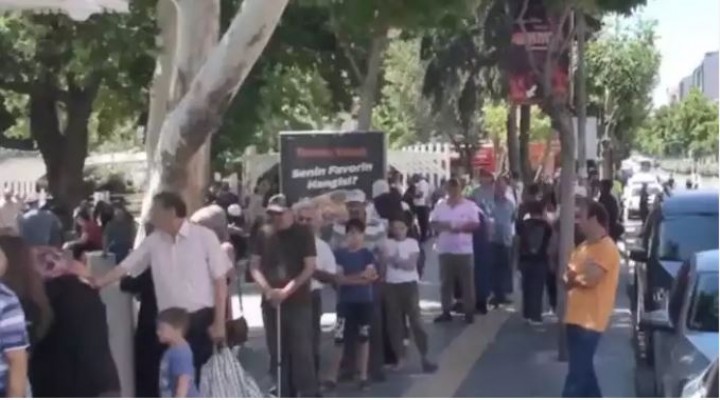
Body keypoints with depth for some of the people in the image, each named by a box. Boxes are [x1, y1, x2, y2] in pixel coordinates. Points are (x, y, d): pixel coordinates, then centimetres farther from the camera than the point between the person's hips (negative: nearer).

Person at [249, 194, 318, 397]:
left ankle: (309, 395, 2)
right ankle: (284, 395, 19)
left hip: (299, 302, -3)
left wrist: (287, 290, -16)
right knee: (277, 352, 9)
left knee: (301, 351, -5)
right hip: (271, 302, 4)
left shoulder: (303, 233, -2)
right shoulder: (263, 234, 6)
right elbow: (254, 265, 6)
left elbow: (310, 268, -8)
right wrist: (267, 289, -11)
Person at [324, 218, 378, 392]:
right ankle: (332, 377, 1)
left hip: (364, 301, 1)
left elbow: (370, 277, -7)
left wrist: (349, 278, -16)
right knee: (339, 340, -3)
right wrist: (360, 276, -15)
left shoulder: (367, 254, 2)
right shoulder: (339, 254, 0)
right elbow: (339, 278, -8)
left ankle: (363, 376, 15)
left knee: (363, 338, 7)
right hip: (345, 302, -1)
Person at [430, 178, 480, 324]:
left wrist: (460, 227, -19)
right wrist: (444, 226, -13)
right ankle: (446, 311, 15)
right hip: (445, 249, 3)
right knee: (446, 281, 8)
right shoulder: (440, 206, 7)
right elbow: (433, 224, 6)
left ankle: (469, 312, 9)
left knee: (467, 282, 1)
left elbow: (475, 224, -6)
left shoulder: (470, 205, -1)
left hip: (464, 250, -3)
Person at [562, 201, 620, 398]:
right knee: (584, 370, 16)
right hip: (576, 318, 9)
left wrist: (573, 277, -3)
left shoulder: (607, 248, -13)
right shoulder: (583, 247, 15)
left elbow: (590, 278, -24)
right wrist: (571, 279, -11)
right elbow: (568, 275, 13)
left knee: (577, 373, -8)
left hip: (589, 321, -9)